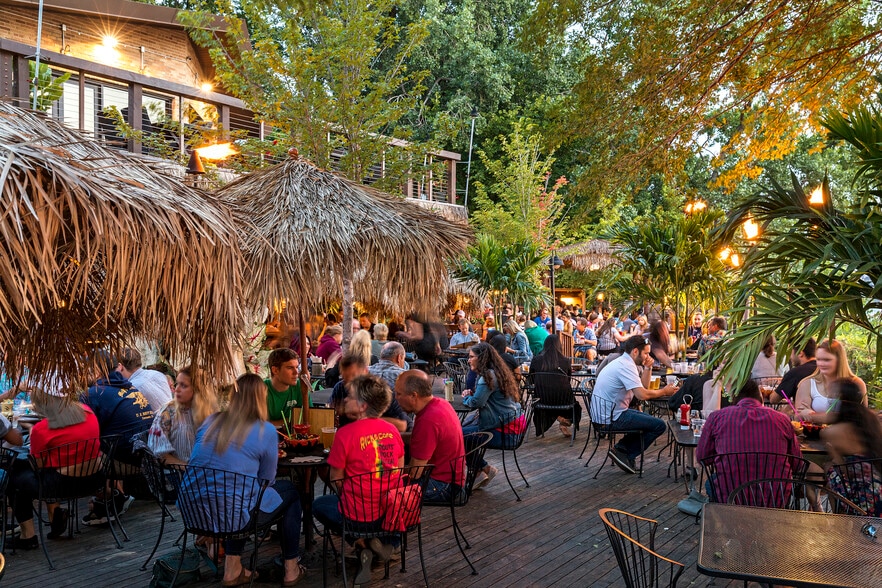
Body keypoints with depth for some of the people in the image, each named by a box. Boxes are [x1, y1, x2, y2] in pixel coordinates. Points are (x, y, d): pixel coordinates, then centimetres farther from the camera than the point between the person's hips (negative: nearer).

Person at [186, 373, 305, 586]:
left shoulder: (211, 421, 8)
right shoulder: (266, 431, -6)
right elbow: (266, 480, 3)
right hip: (231, 515, -5)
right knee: (290, 491, 18)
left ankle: (232, 569, 32)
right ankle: (291, 570, 25)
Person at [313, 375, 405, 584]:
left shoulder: (346, 433, -15)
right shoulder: (392, 430, 0)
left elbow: (336, 480, -6)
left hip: (361, 512, -4)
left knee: (318, 505, 24)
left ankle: (362, 543, 7)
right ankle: (386, 541, 13)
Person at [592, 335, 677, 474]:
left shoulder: (621, 362, 14)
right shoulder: (626, 366, -18)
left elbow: (642, 387, 17)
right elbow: (642, 395, -26)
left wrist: (647, 368, 4)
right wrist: (664, 391, -10)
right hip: (612, 418, -10)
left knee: (648, 419, 27)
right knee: (660, 425, -5)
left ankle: (622, 447, 12)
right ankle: (627, 455, 2)